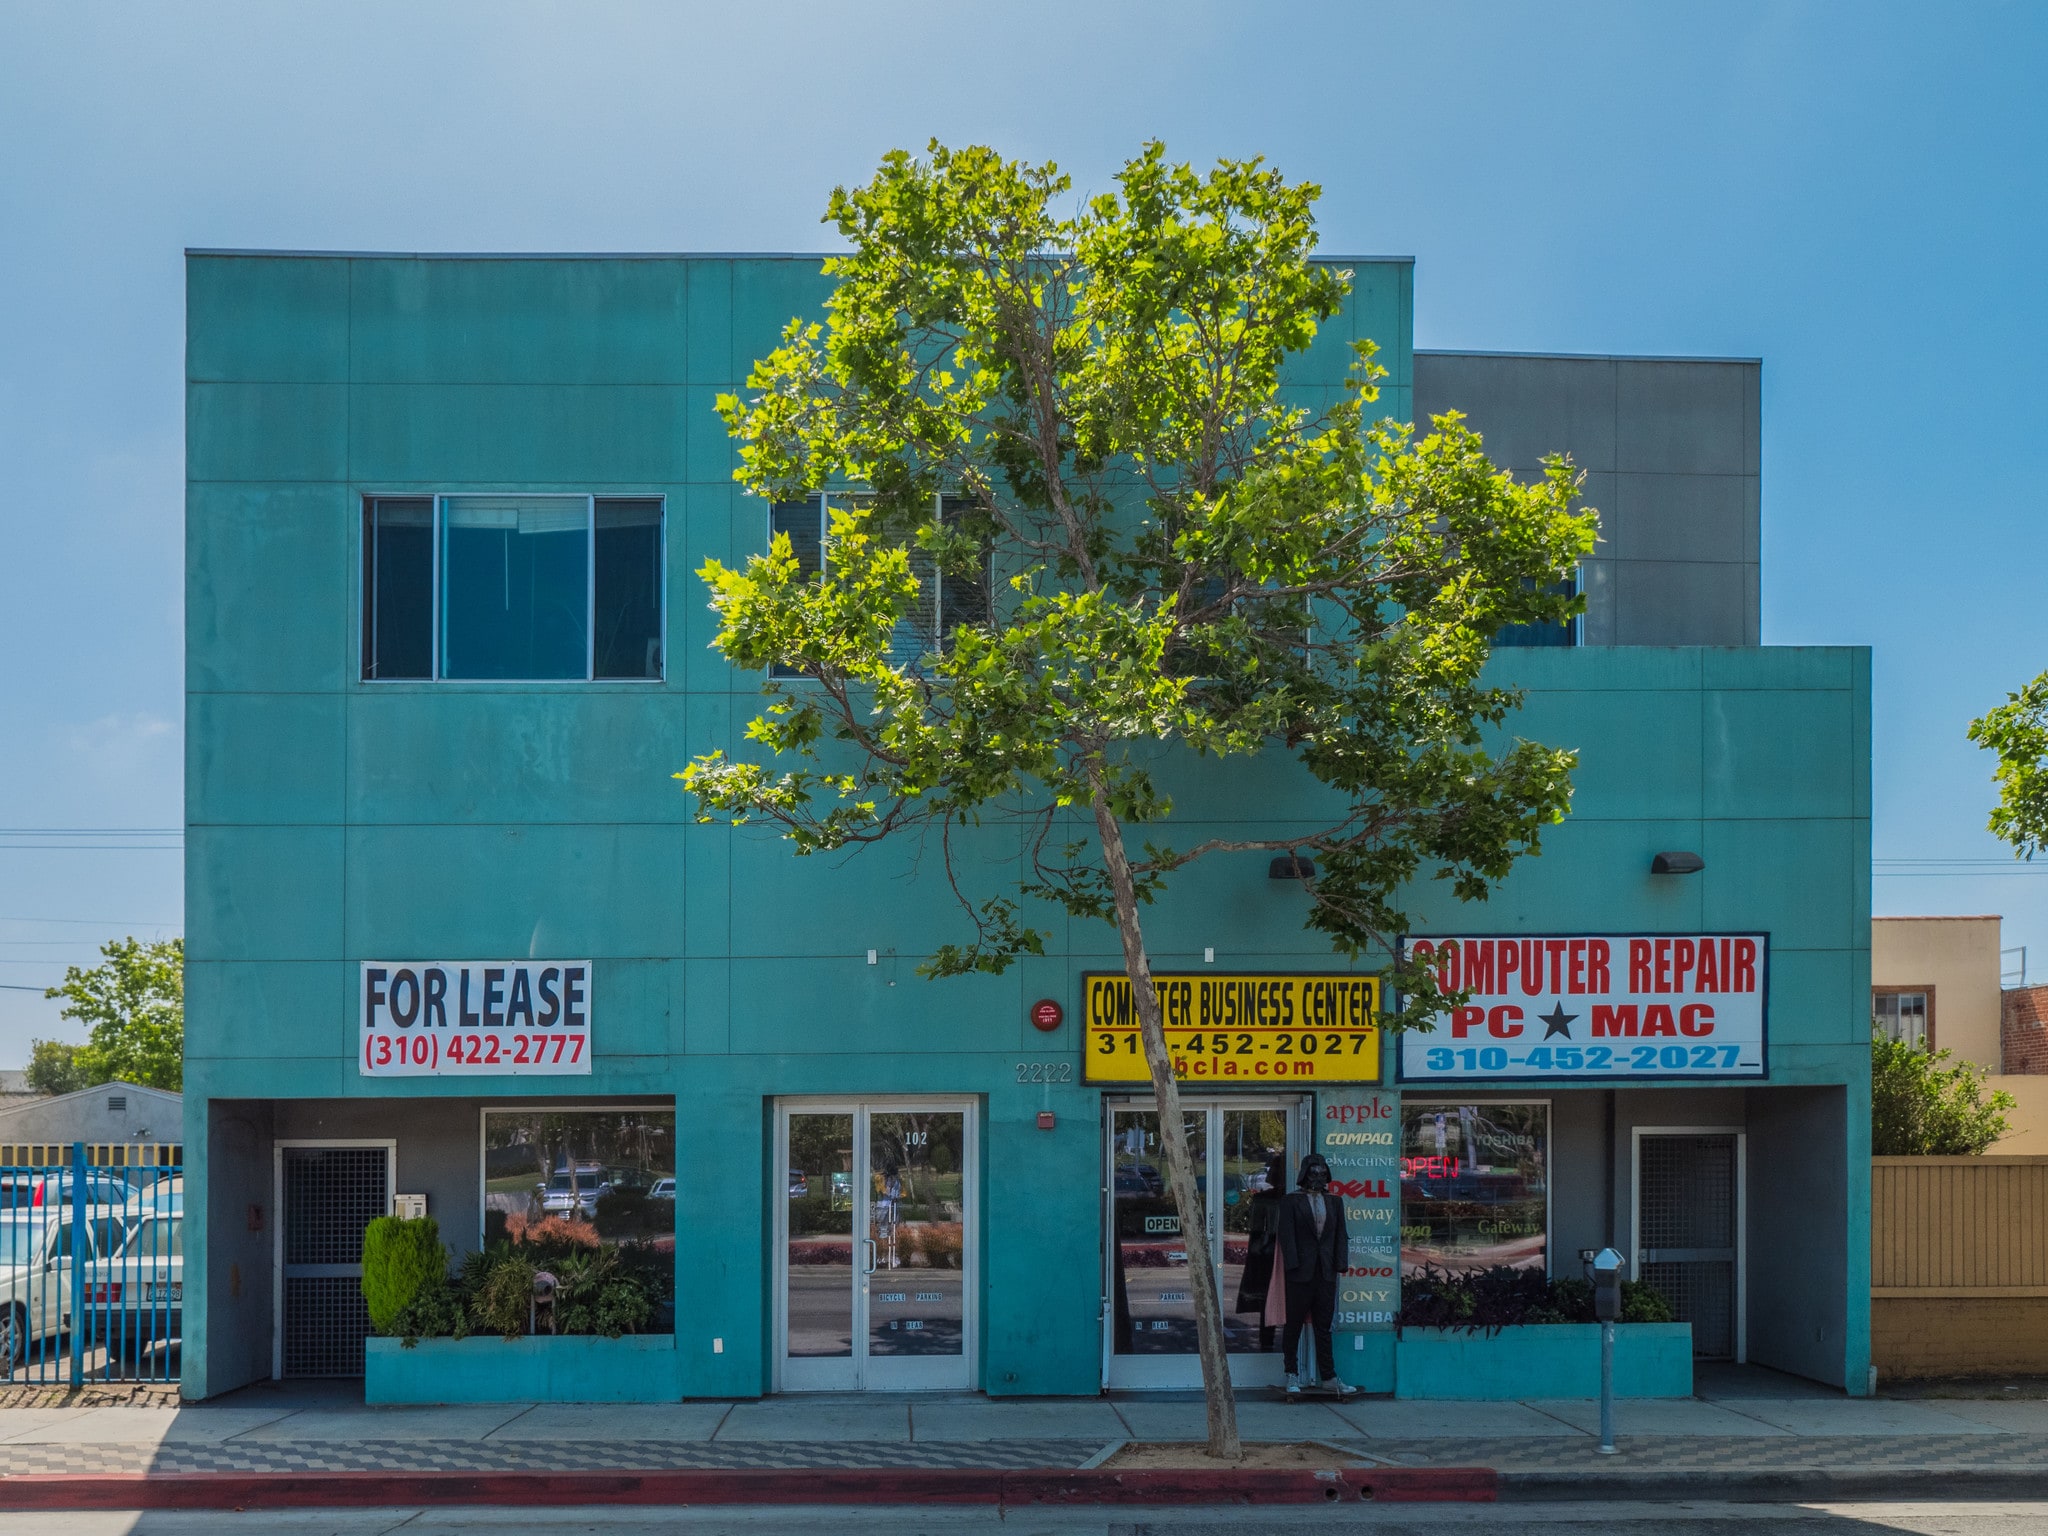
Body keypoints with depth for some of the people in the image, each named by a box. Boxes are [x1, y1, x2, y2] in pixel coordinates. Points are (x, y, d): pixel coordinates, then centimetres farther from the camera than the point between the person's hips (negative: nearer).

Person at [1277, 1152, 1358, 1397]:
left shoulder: (1334, 1202, 13)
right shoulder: (1291, 1201, 1)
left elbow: (1341, 1235, 10)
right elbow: (1287, 1235, -4)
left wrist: (1341, 1265, -1)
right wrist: (1293, 1265, -13)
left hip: (1326, 1273, 3)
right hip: (1301, 1274, -3)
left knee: (1324, 1327, 7)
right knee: (1294, 1325, 4)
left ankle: (1329, 1378, 9)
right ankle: (1292, 1376, 12)